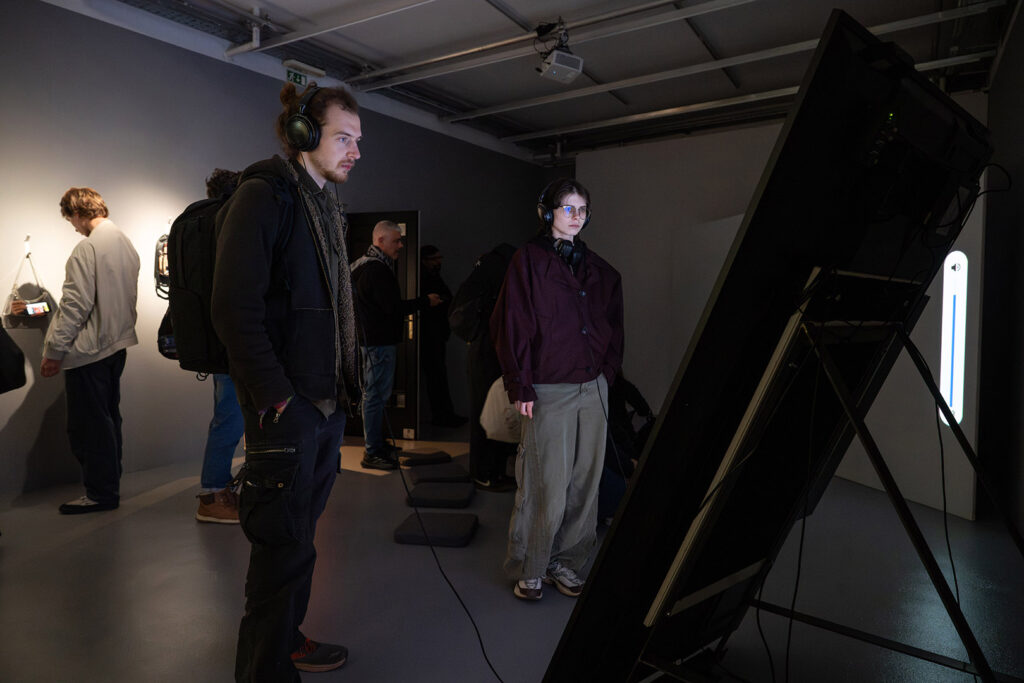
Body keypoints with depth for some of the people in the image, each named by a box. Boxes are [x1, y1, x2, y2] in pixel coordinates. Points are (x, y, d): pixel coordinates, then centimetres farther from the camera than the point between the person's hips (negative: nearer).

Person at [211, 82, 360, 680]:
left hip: (328, 404, 9)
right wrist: (276, 397, -20)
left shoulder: (327, 206, 17)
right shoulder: (264, 195, -11)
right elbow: (235, 307, -19)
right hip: (287, 407, -8)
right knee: (285, 546, 2)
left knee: (300, 534, 20)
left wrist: (345, 387, 13)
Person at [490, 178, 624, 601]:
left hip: (593, 390, 6)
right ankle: (528, 571, 12)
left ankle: (565, 565, 20)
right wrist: (520, 387, -11)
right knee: (547, 486, -5)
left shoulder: (597, 269, 16)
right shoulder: (529, 260, -1)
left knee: (584, 485, 7)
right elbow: (511, 325, -7)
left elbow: (612, 327, 21)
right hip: (548, 392, -5)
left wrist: (607, 372, 8)